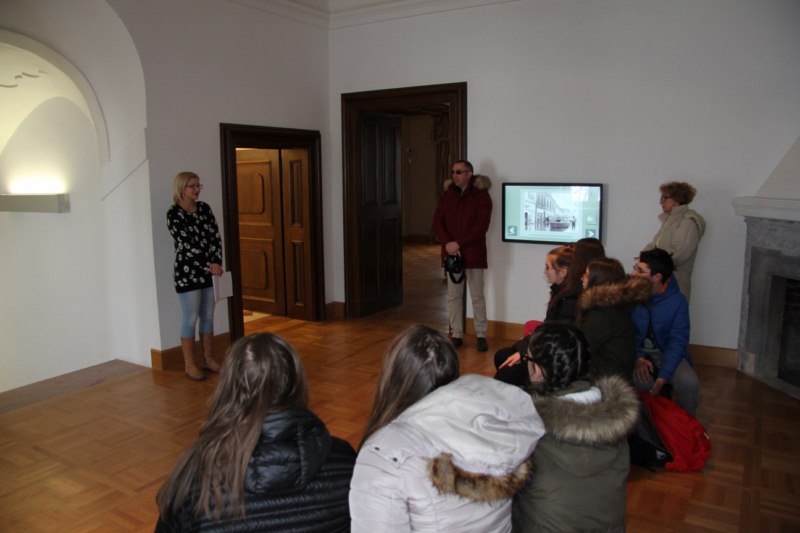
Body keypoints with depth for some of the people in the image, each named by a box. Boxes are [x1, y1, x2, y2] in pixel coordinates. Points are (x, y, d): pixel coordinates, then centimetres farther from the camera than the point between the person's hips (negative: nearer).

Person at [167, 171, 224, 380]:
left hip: (209, 271, 6)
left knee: (208, 316, 11)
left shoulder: (204, 208, 7)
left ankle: (208, 359, 23)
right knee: (190, 319, 0)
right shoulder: (174, 214, -9)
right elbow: (186, 245, -15)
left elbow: (216, 237, 3)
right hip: (188, 272, -5)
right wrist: (209, 266, -17)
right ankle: (189, 364, 11)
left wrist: (217, 262, -11)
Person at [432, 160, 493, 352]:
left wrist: (458, 243, -18)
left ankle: (481, 336, 12)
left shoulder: (481, 195, -5)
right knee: (453, 296, 8)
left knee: (477, 296, 2)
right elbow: (437, 223, 4)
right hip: (451, 253, 4)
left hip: (473, 253, -4)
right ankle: (456, 335, 17)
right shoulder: (447, 195, 9)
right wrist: (447, 244, -13)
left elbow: (481, 226, -14)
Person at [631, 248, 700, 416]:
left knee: (689, 382, -26)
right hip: (637, 352, 0)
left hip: (666, 352, 1)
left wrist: (661, 379, -24)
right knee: (640, 379, -32)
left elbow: (677, 341, -13)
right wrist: (638, 358, -23)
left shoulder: (677, 301, -11)